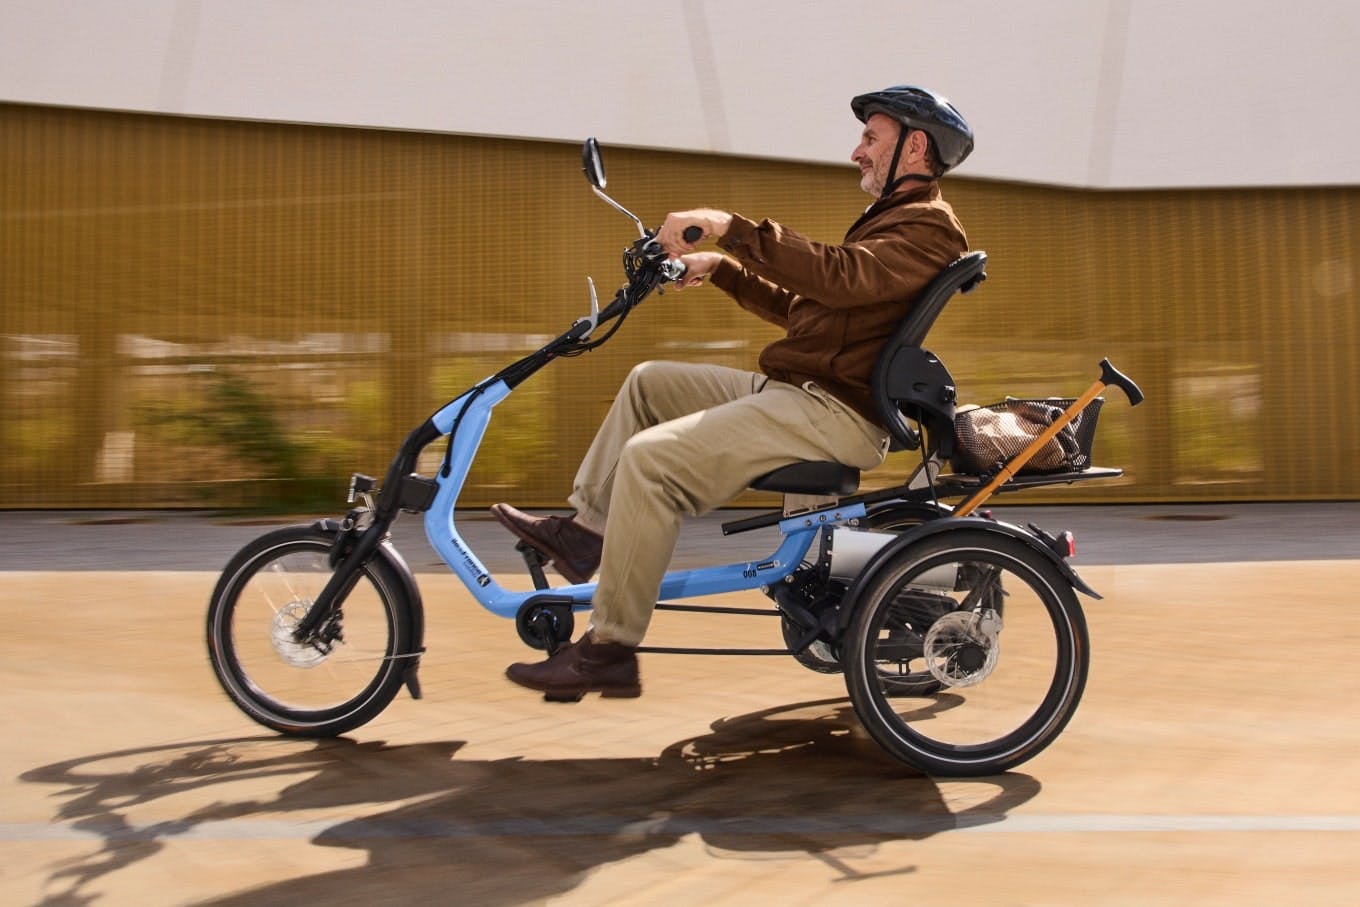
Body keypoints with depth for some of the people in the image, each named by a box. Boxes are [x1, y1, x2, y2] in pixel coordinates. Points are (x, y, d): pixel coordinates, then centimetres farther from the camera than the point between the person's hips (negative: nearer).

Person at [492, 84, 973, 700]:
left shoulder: (929, 227, -8)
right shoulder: (891, 219, 25)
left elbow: (839, 277, -28)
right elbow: (800, 308, 26)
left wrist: (728, 227, -29)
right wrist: (721, 267, 18)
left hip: (834, 412, -11)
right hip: (795, 390, 11)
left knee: (651, 457, -23)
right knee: (649, 382, 15)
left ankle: (609, 651, -16)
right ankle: (586, 532, 11)